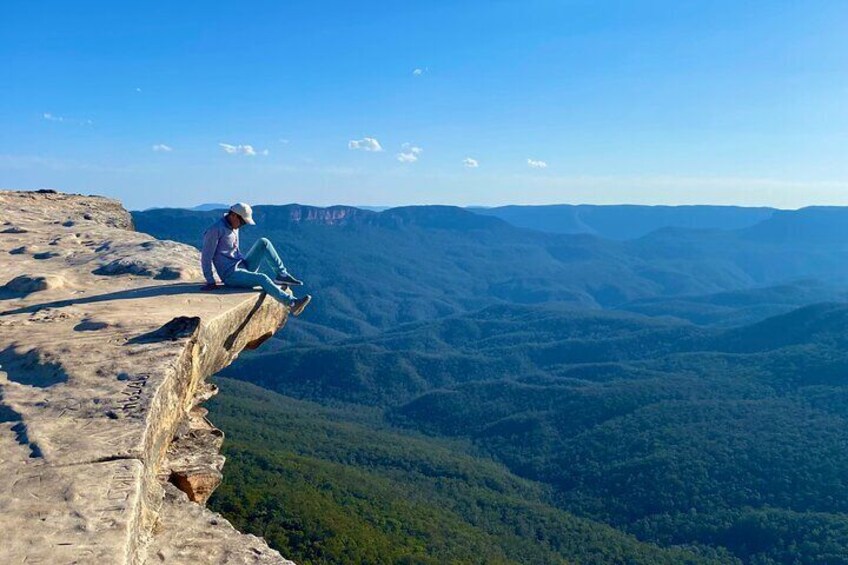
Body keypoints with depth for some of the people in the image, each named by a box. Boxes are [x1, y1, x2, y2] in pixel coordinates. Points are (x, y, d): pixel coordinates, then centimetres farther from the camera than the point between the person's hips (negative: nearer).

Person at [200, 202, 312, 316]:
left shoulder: (233, 228, 14)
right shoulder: (215, 230, -13)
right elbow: (206, 257, -14)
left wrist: (246, 263, 17)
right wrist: (210, 282, -16)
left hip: (243, 267, 8)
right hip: (231, 275, -8)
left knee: (263, 242, -4)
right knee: (262, 278, -32)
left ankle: (281, 275, -9)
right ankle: (292, 303, -37)